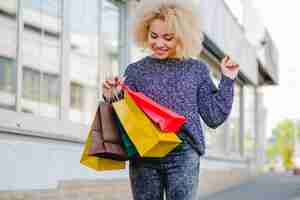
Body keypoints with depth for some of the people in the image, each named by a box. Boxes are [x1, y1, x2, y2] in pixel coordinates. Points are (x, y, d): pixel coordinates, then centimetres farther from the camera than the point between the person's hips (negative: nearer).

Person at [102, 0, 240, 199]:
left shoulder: (196, 69, 7)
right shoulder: (136, 70, 6)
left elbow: (214, 117, 8)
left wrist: (228, 80, 4)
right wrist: (111, 99, -11)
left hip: (184, 155, -1)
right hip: (143, 156, 1)